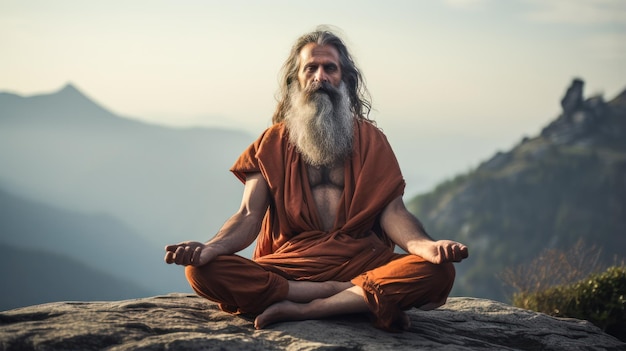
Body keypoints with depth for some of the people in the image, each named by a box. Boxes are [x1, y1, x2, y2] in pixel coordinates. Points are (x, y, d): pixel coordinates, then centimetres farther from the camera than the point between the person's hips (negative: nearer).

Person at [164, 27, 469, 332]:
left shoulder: (370, 138, 15)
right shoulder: (272, 143, 14)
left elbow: (392, 212, 3)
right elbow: (249, 216, 4)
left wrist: (428, 246, -20)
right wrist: (211, 248, -19)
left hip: (360, 260, 0)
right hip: (287, 266, 1)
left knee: (438, 272, -28)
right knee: (203, 272, -27)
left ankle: (301, 310, -27)